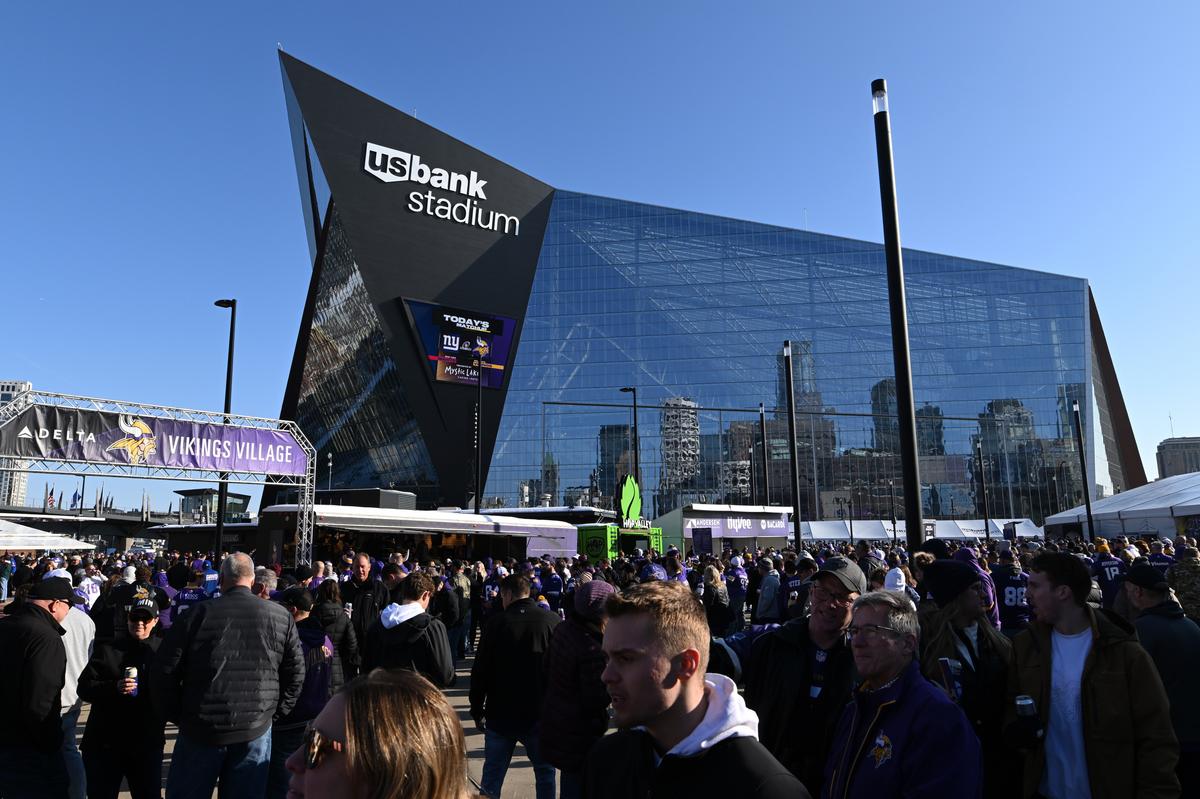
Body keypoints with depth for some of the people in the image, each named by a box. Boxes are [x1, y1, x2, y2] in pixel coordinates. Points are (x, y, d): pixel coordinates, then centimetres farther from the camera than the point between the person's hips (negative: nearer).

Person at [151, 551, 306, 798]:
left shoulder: (198, 614, -6)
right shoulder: (281, 617, -2)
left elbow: (164, 671, -3)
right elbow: (295, 673, 1)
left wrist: (179, 714, 9)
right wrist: (275, 711, 12)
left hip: (201, 729, -1)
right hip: (255, 731, 1)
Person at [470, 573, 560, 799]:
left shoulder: (496, 623, -9)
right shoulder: (553, 621, -6)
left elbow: (480, 671, -6)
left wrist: (477, 710, 5)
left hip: (500, 715, 0)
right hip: (540, 715, 0)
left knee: (492, 775, 13)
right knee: (545, 772, 14)